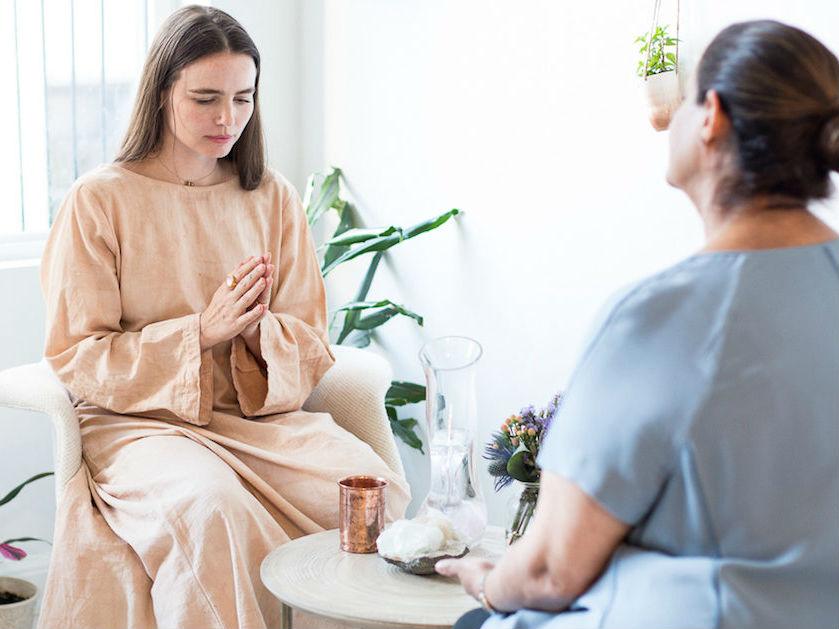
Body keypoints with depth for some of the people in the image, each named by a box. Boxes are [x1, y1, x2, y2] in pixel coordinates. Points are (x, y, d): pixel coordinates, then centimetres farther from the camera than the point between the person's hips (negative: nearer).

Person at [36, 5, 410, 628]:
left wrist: (258, 330, -15)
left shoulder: (272, 197, 9)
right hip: (138, 419, -3)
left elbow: (311, 347, 10)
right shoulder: (99, 200, -3)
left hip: (260, 414, 4)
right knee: (209, 506, -36)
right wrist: (202, 332, -17)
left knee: (379, 489, -23)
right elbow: (78, 358, -5)